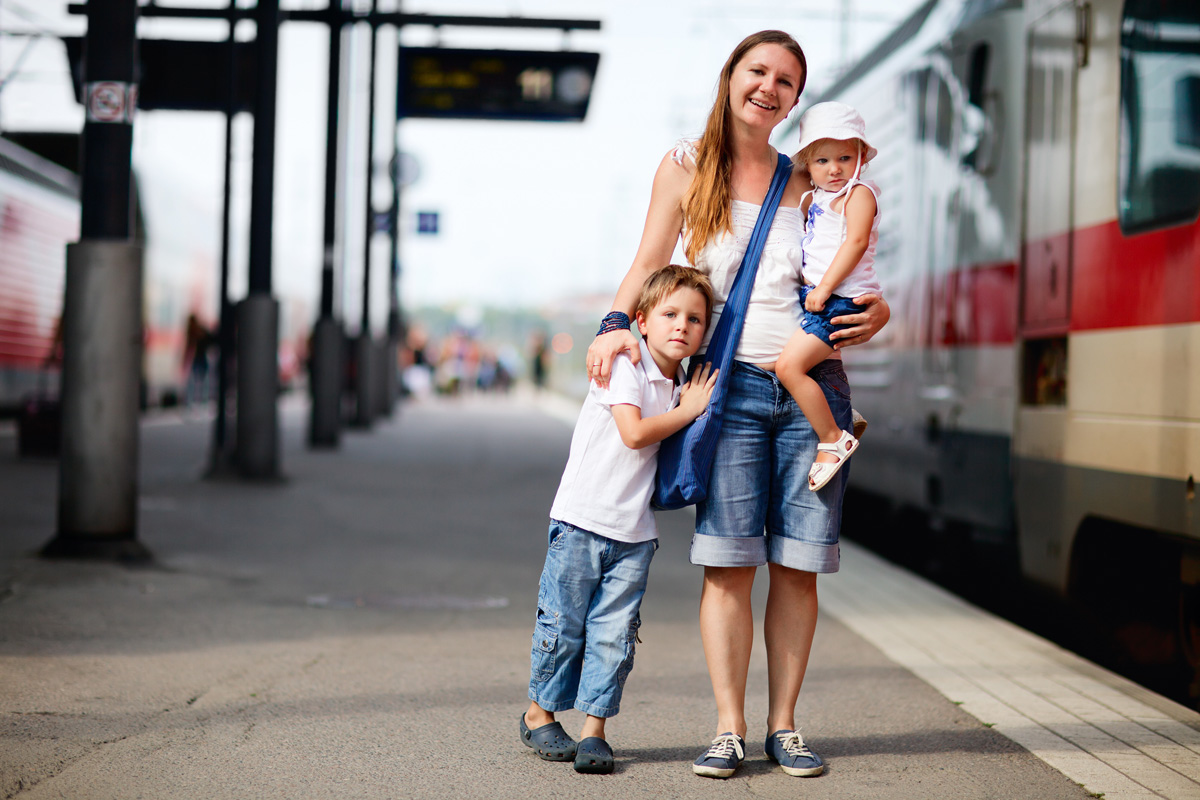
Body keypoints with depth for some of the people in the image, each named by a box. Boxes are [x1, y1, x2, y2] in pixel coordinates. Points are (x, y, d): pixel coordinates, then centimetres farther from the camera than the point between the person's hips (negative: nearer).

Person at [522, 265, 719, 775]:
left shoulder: (682, 386, 12)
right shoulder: (625, 366, -10)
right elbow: (634, 432, -21)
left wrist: (692, 407, 3)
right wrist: (687, 412, -10)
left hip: (635, 531, 5)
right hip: (581, 520, -5)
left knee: (614, 632, 1)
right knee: (563, 624, 4)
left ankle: (594, 729, 7)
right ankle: (540, 713, 21)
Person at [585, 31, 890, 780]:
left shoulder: (805, 182, 12)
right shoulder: (687, 168, 8)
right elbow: (650, 264, 8)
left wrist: (876, 311, -3)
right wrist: (617, 324, -10)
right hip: (731, 383, -2)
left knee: (797, 564, 1)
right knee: (729, 562, -8)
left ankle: (784, 723, 11)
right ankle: (730, 727, 0)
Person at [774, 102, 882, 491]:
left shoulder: (859, 193, -8)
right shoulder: (813, 199, 16)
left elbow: (856, 242, -20)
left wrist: (824, 288, -24)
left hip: (842, 299, -10)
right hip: (815, 295, 10)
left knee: (789, 364, -20)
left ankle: (833, 439, -12)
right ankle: (838, 413, 32)